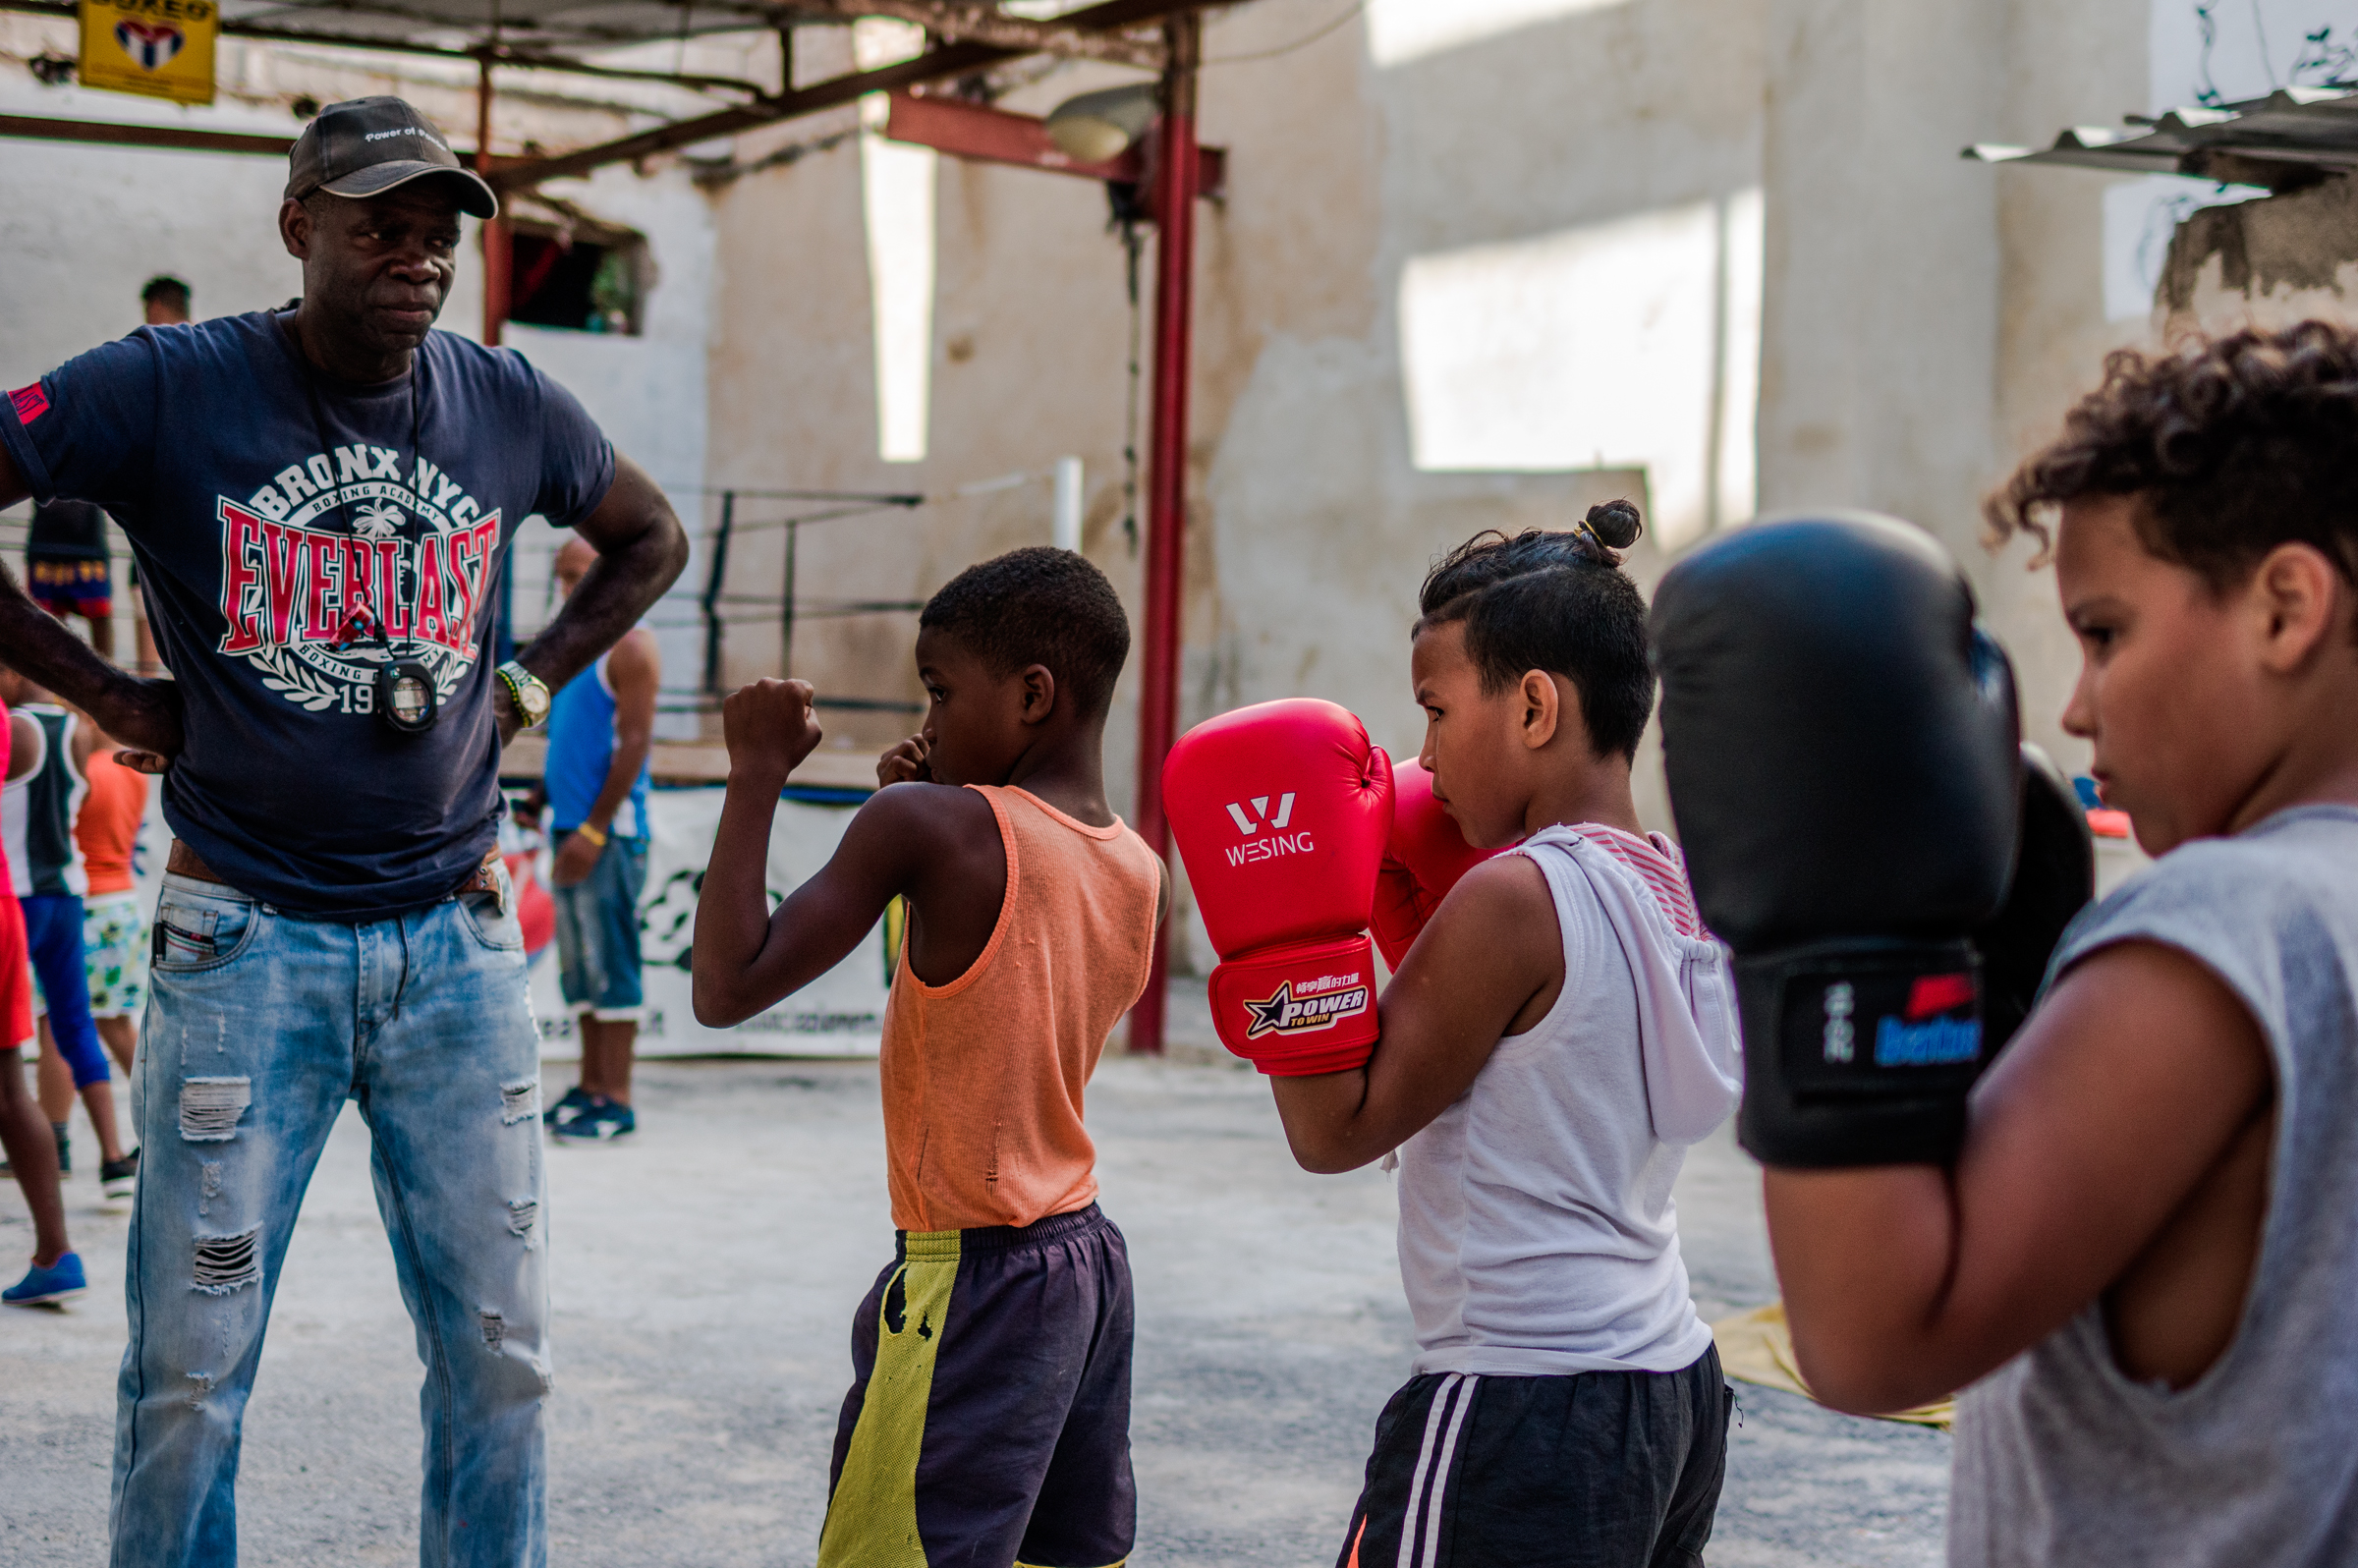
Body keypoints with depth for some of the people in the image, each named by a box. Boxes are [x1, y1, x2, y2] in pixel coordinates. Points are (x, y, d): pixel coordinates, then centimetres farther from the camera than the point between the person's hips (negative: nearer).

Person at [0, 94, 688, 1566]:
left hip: (457, 941, 3)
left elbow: (652, 536, 24)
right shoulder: (169, 390, -6)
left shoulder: (510, 407, 5)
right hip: (246, 940, -3)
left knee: (501, 1350, 6)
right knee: (191, 1368, 1)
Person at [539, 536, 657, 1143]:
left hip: (610, 829, -9)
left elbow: (635, 741, -16)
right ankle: (590, 1087, 15)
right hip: (573, 828, 9)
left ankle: (617, 1102, -4)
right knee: (579, 966, 10)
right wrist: (542, 799, 13)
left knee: (609, 963, -7)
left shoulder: (628, 643, -9)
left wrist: (594, 830, -19)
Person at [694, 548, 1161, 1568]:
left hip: (968, 1283, -8)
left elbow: (728, 989, -18)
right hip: (1091, 1256, 8)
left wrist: (757, 773, -10)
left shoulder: (933, 826, -17)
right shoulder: (1139, 871, 6)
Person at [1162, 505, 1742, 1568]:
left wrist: (1288, 919, -12)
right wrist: (1434, 898, 21)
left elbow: (1335, 1131, -12)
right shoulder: (1684, 892, 8)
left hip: (1520, 1417, -9)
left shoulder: (1511, 897, -17)